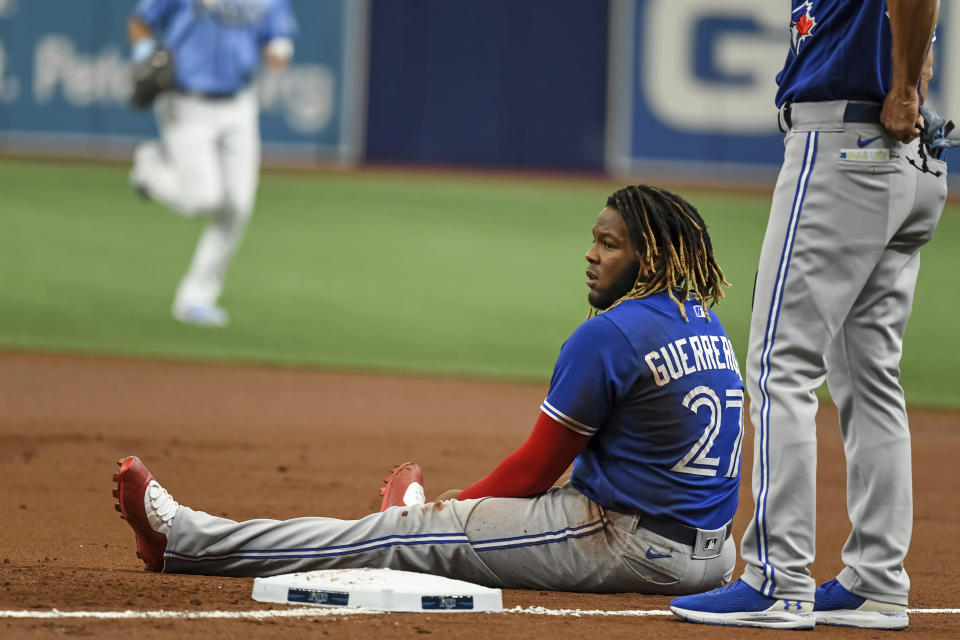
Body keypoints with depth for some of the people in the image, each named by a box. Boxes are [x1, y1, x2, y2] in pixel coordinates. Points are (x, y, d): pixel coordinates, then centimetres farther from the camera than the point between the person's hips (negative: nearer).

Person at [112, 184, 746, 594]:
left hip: (631, 546, -8)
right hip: (711, 552, 8)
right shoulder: (711, 328, 15)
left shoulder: (611, 334, -14)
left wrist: (454, 506, 8)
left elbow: (537, 468, -7)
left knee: (410, 532, -3)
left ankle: (181, 537, 0)